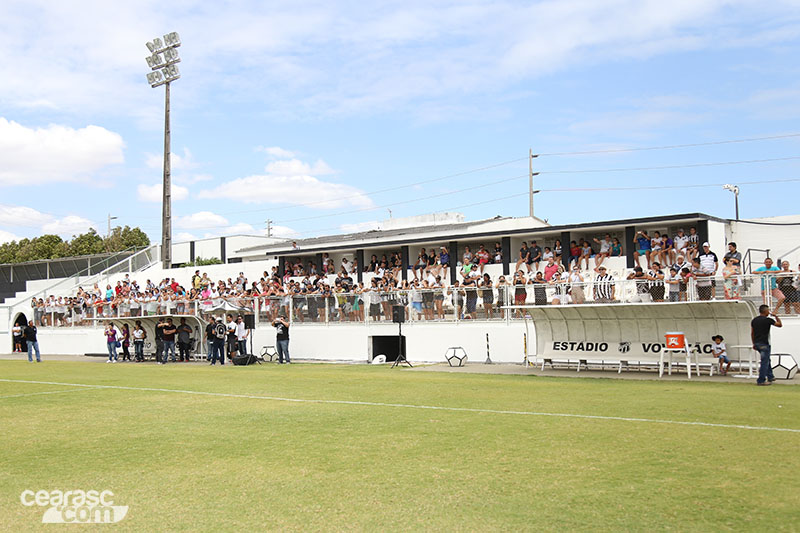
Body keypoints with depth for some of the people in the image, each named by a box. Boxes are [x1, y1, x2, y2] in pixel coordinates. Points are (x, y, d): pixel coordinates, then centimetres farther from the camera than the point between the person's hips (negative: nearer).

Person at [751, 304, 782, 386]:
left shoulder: (754, 320, 9)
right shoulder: (768, 320, -11)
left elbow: (752, 333, 13)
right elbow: (780, 325, 1)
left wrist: (754, 344, 20)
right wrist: (776, 316, 14)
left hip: (757, 343, 7)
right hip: (764, 344, -7)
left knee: (767, 360, 21)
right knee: (764, 362, -2)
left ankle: (770, 377, 27)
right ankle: (761, 380, -2)